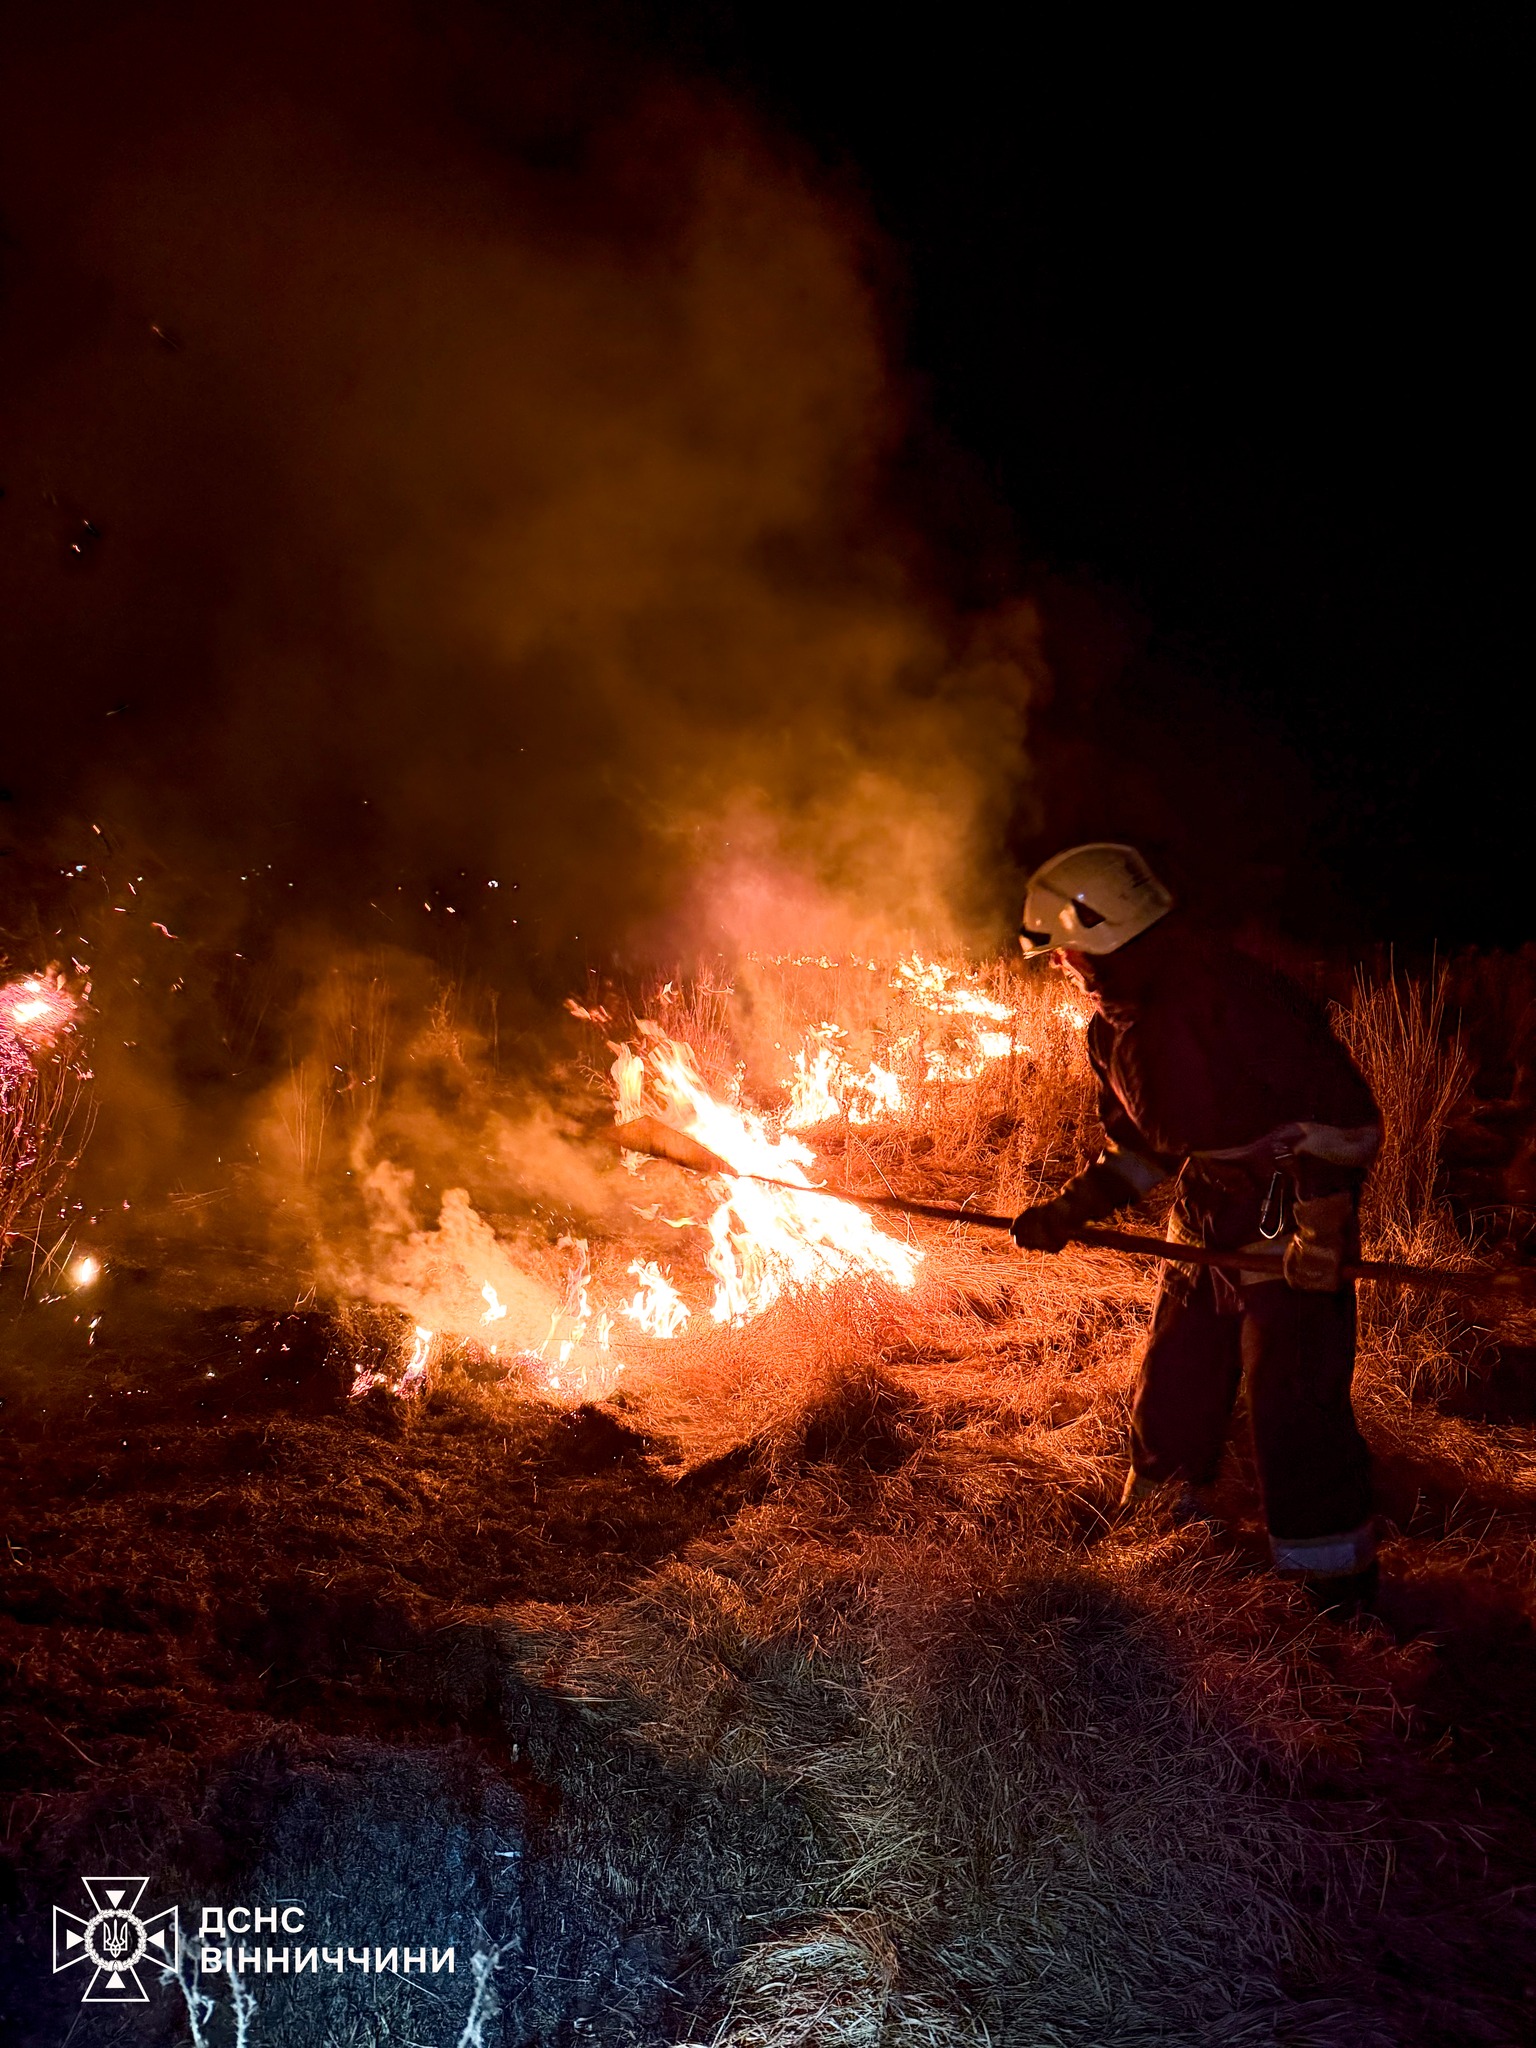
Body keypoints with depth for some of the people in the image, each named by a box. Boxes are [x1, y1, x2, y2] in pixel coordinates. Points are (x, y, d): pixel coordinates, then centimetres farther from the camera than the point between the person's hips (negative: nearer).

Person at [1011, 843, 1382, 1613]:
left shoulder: (1230, 994, -24)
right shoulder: (1115, 1030, 6)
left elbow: (1343, 1110, -24)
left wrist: (1321, 1222, -26)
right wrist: (1067, 1211, 6)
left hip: (1290, 1229, -8)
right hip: (1204, 1226, 8)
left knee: (1293, 1404, -5)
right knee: (1172, 1392, 15)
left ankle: (1336, 1579, 14)